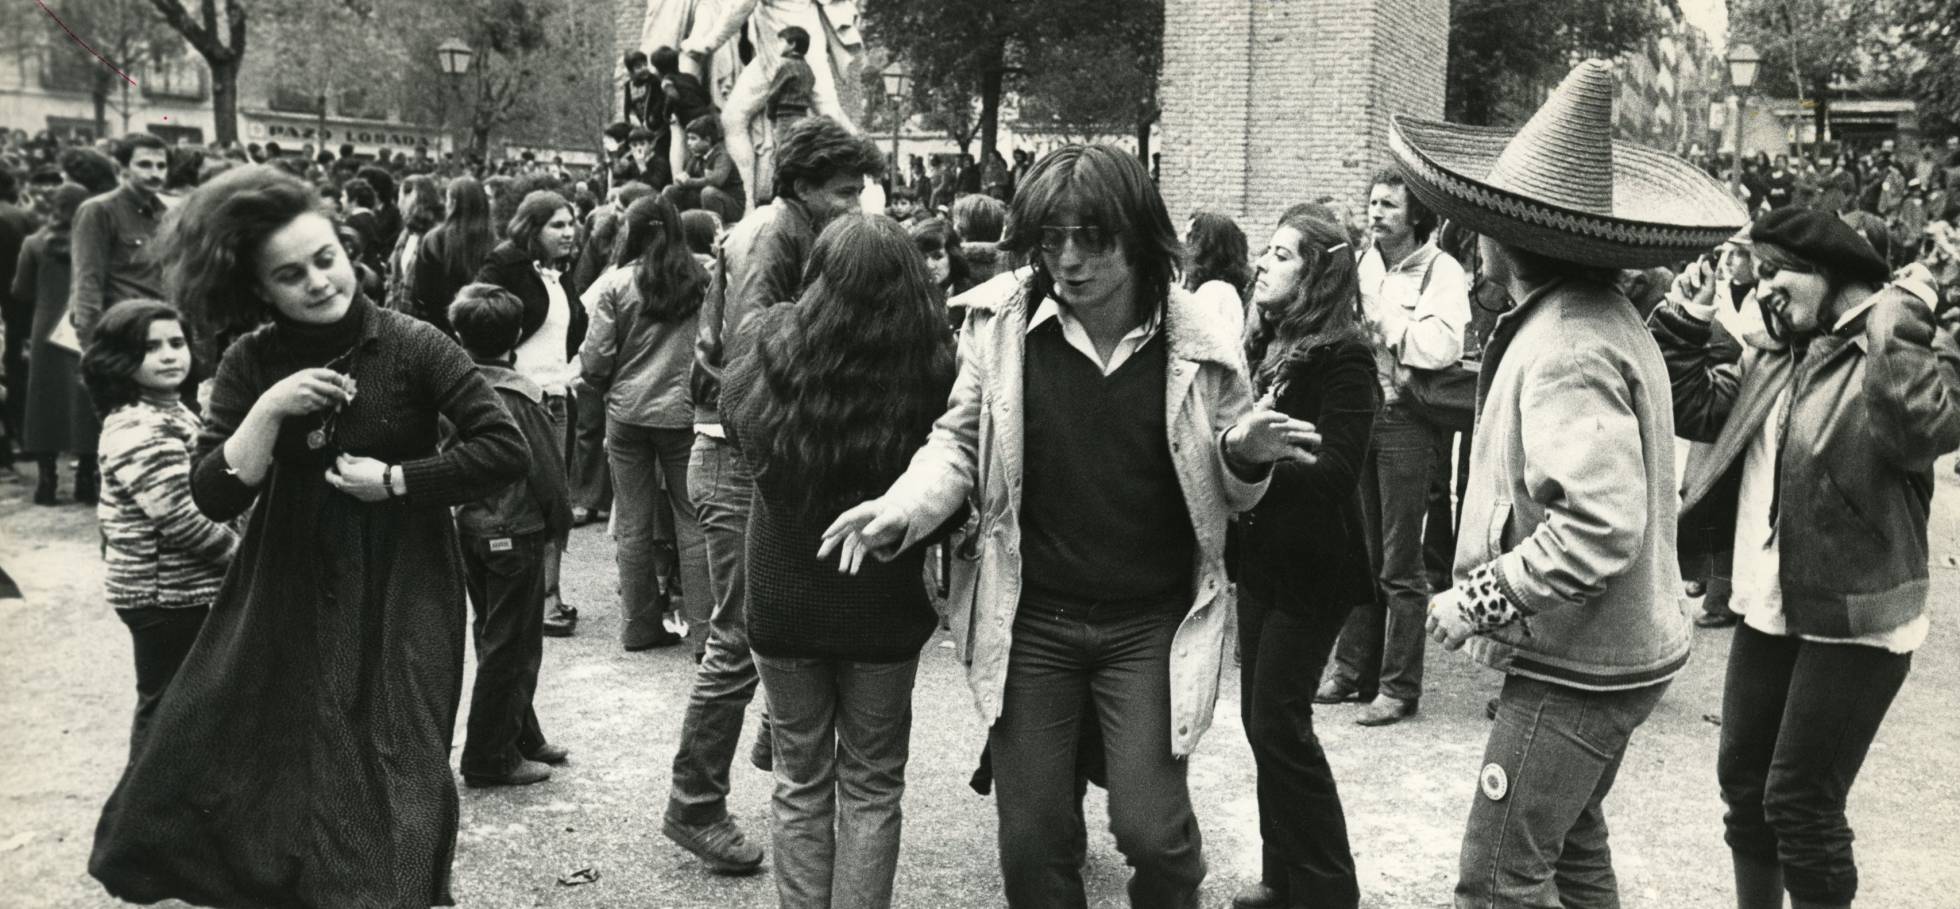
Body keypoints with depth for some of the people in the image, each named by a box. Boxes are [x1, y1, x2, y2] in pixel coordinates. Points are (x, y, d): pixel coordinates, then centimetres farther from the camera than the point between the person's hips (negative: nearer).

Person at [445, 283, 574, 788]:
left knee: (493, 635, 17)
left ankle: (522, 738, 30)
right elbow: (547, 469, -14)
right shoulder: (519, 397, -18)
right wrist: (560, 524, 1)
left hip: (465, 527, 7)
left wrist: (458, 510, 15)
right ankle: (490, 758, 8)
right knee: (512, 645, 3)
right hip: (514, 531, -6)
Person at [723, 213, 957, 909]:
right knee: (871, 785, 17)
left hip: (783, 605, 1)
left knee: (801, 780, 18)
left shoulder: (769, 363, -18)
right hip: (885, 609, -1)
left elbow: (728, 409, 6)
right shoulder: (935, 375, -21)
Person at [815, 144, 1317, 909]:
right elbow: (961, 442, 4)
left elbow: (1228, 494, 6)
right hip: (1031, 619, 1)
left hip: (1152, 624, -1)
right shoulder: (1003, 323, -7)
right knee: (1032, 839, 9)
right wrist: (902, 508, -15)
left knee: (1151, 828, -4)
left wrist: (1246, 454, -17)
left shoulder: (1197, 344, -7)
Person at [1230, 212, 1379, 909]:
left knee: (1279, 724, -3)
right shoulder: (1266, 345, 8)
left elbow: (1334, 470, -21)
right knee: (1261, 719, 13)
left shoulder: (1342, 357, -14)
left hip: (1310, 569, -8)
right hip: (1260, 559, 8)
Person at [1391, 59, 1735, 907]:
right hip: (1608, 651, 10)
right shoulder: (1604, 314, 6)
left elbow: (1601, 527, -31)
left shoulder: (1566, 349, -24)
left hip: (1577, 667, -10)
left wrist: (1480, 599, -21)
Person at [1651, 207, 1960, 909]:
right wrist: (1689, 316, 7)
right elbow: (1689, 405, 15)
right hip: (1768, 612, 8)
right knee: (1744, 782, 16)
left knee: (1799, 802, -3)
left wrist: (1896, 330, -29)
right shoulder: (1771, 363, 11)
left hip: (1851, 624, -8)